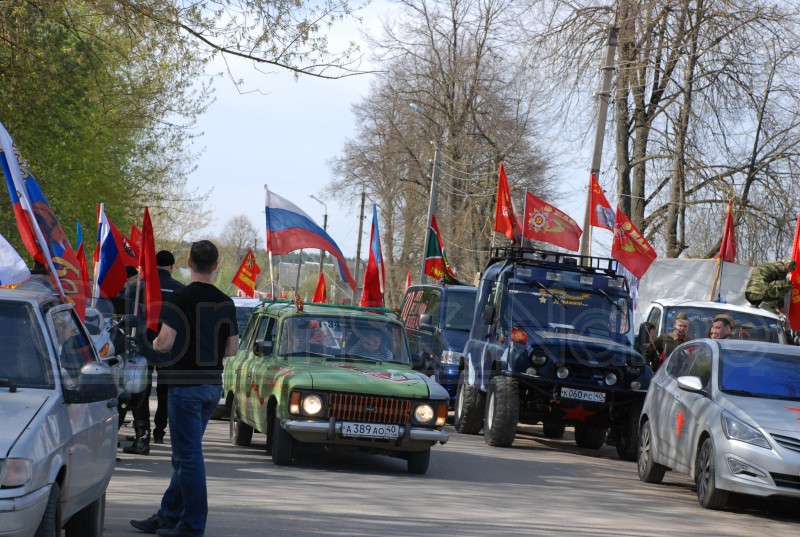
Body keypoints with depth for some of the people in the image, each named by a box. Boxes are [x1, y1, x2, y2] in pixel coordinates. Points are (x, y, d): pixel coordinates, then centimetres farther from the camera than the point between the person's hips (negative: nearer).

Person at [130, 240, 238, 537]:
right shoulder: (225, 303, 4)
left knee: (188, 456, -3)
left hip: (185, 385, -6)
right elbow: (231, 349, 8)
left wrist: (153, 345, 2)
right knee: (186, 454, 15)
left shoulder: (181, 298, -13)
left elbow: (165, 344, -19)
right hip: (213, 384, 6)